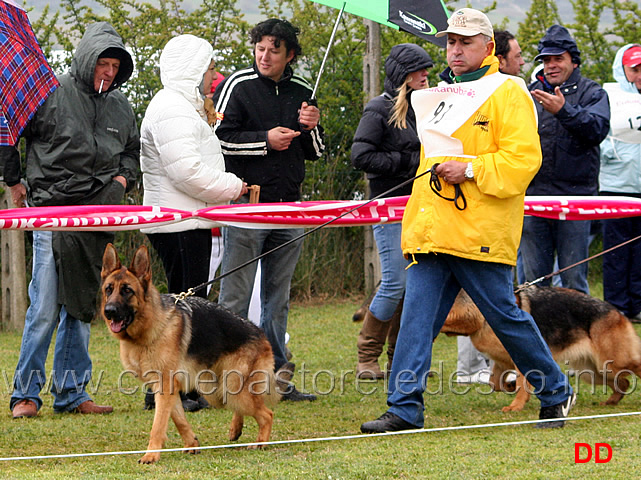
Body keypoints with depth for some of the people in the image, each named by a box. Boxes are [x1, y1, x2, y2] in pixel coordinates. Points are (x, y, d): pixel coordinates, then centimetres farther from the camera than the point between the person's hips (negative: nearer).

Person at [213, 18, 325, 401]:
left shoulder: (302, 93, 11)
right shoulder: (238, 86, -3)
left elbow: (316, 153, 18)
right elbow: (217, 139, -9)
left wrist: (312, 128, -3)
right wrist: (265, 141, -14)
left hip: (288, 206, 5)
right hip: (246, 204, -5)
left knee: (278, 298, 11)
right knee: (236, 297, -5)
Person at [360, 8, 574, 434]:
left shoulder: (507, 92, -3)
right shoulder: (442, 96, 21)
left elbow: (523, 158, -13)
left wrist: (470, 168, -18)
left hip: (480, 234, -7)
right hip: (433, 231, 7)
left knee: (505, 316, 0)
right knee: (417, 315, -3)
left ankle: (556, 394, 18)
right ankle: (405, 409, -4)